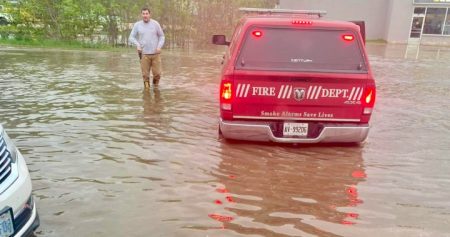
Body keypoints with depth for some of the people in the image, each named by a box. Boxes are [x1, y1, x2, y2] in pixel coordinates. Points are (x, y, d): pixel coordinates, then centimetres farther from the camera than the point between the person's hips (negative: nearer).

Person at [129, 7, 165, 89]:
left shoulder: (155, 23, 2)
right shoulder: (137, 25, 3)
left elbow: (162, 36, 8)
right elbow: (131, 37, 7)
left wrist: (159, 46, -7)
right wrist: (137, 45, -11)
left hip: (155, 53, 0)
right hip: (144, 54, 0)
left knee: (157, 73, -2)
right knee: (145, 74, 0)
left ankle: (156, 85, 26)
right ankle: (147, 87, 19)